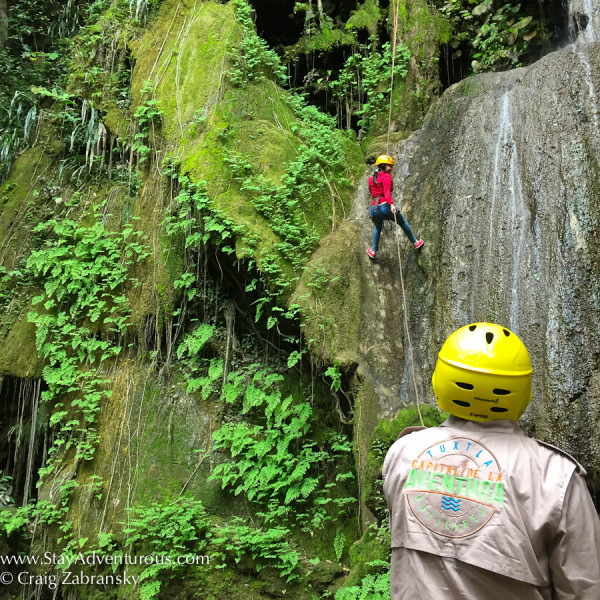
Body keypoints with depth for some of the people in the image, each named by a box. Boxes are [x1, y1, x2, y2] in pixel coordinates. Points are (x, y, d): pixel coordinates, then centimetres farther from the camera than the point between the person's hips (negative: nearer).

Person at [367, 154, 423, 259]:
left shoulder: (371, 179, 16)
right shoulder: (386, 176, -2)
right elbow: (387, 191, -18)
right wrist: (391, 204, -29)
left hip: (373, 209, 5)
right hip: (385, 206, -5)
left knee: (377, 228, 34)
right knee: (403, 223, 20)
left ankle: (373, 251, 34)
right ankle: (415, 243, 34)